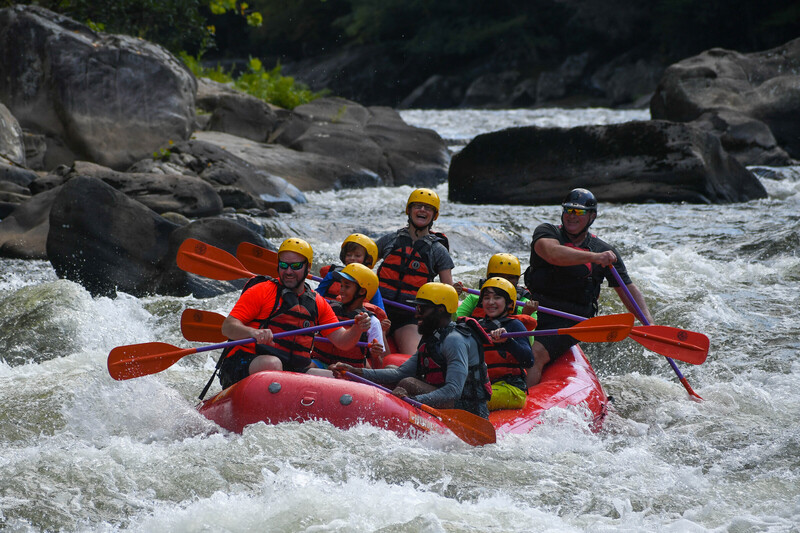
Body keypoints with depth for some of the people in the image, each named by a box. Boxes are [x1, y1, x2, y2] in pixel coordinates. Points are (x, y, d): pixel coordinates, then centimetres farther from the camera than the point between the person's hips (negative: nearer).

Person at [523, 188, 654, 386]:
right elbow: (552, 253, -20)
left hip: (570, 320, -1)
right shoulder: (546, 232, 4)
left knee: (535, 355, -27)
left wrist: (648, 322, -3)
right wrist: (593, 257, -31)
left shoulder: (605, 251, 9)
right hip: (534, 309, 1)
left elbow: (629, 290, 13)